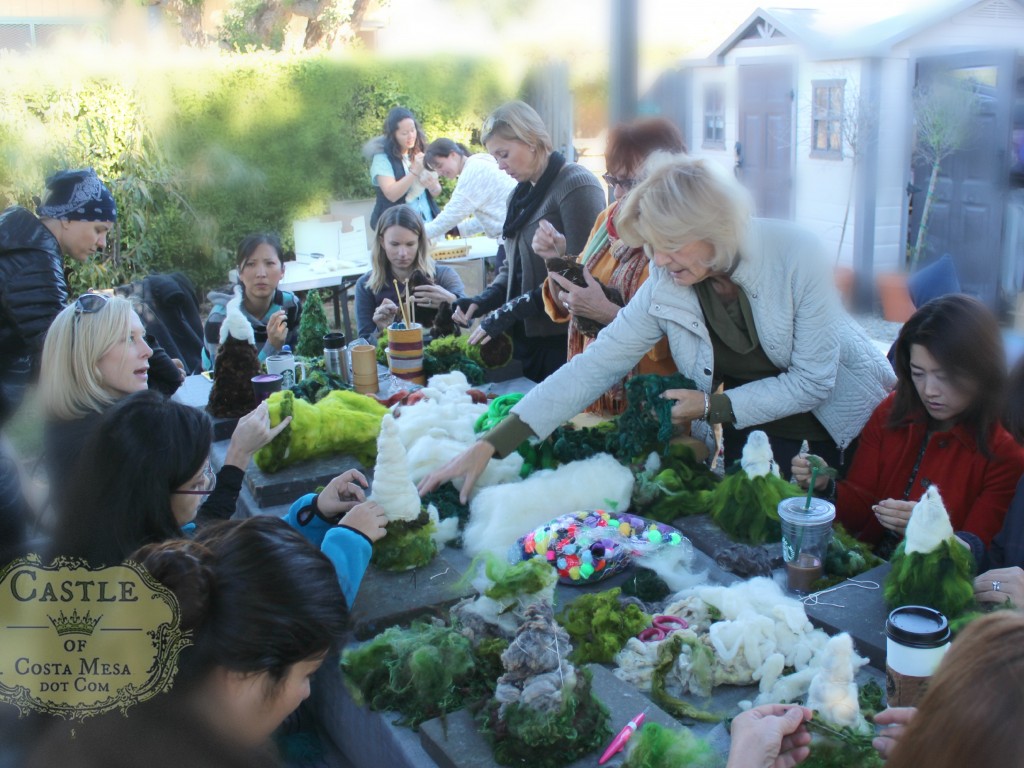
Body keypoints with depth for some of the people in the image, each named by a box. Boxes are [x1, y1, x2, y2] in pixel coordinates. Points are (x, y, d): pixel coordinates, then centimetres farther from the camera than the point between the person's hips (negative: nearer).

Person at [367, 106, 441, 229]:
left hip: (428, 221, 5)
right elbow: (391, 194, -17)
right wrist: (415, 171, -21)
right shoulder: (382, 157, -6)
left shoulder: (421, 154, 9)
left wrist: (432, 185, -9)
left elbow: (437, 192, 13)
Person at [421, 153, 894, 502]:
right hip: (752, 433, 2)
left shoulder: (794, 256, -27)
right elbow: (593, 367, -19)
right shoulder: (664, 288, -17)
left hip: (843, 420, -2)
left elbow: (812, 381, -22)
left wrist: (711, 408, -21)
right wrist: (489, 446, -26)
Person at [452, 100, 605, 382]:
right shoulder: (521, 195, 15)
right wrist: (485, 300, 0)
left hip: (562, 338, -7)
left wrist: (511, 311, -18)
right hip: (525, 335, 7)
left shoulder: (575, 185, -11)